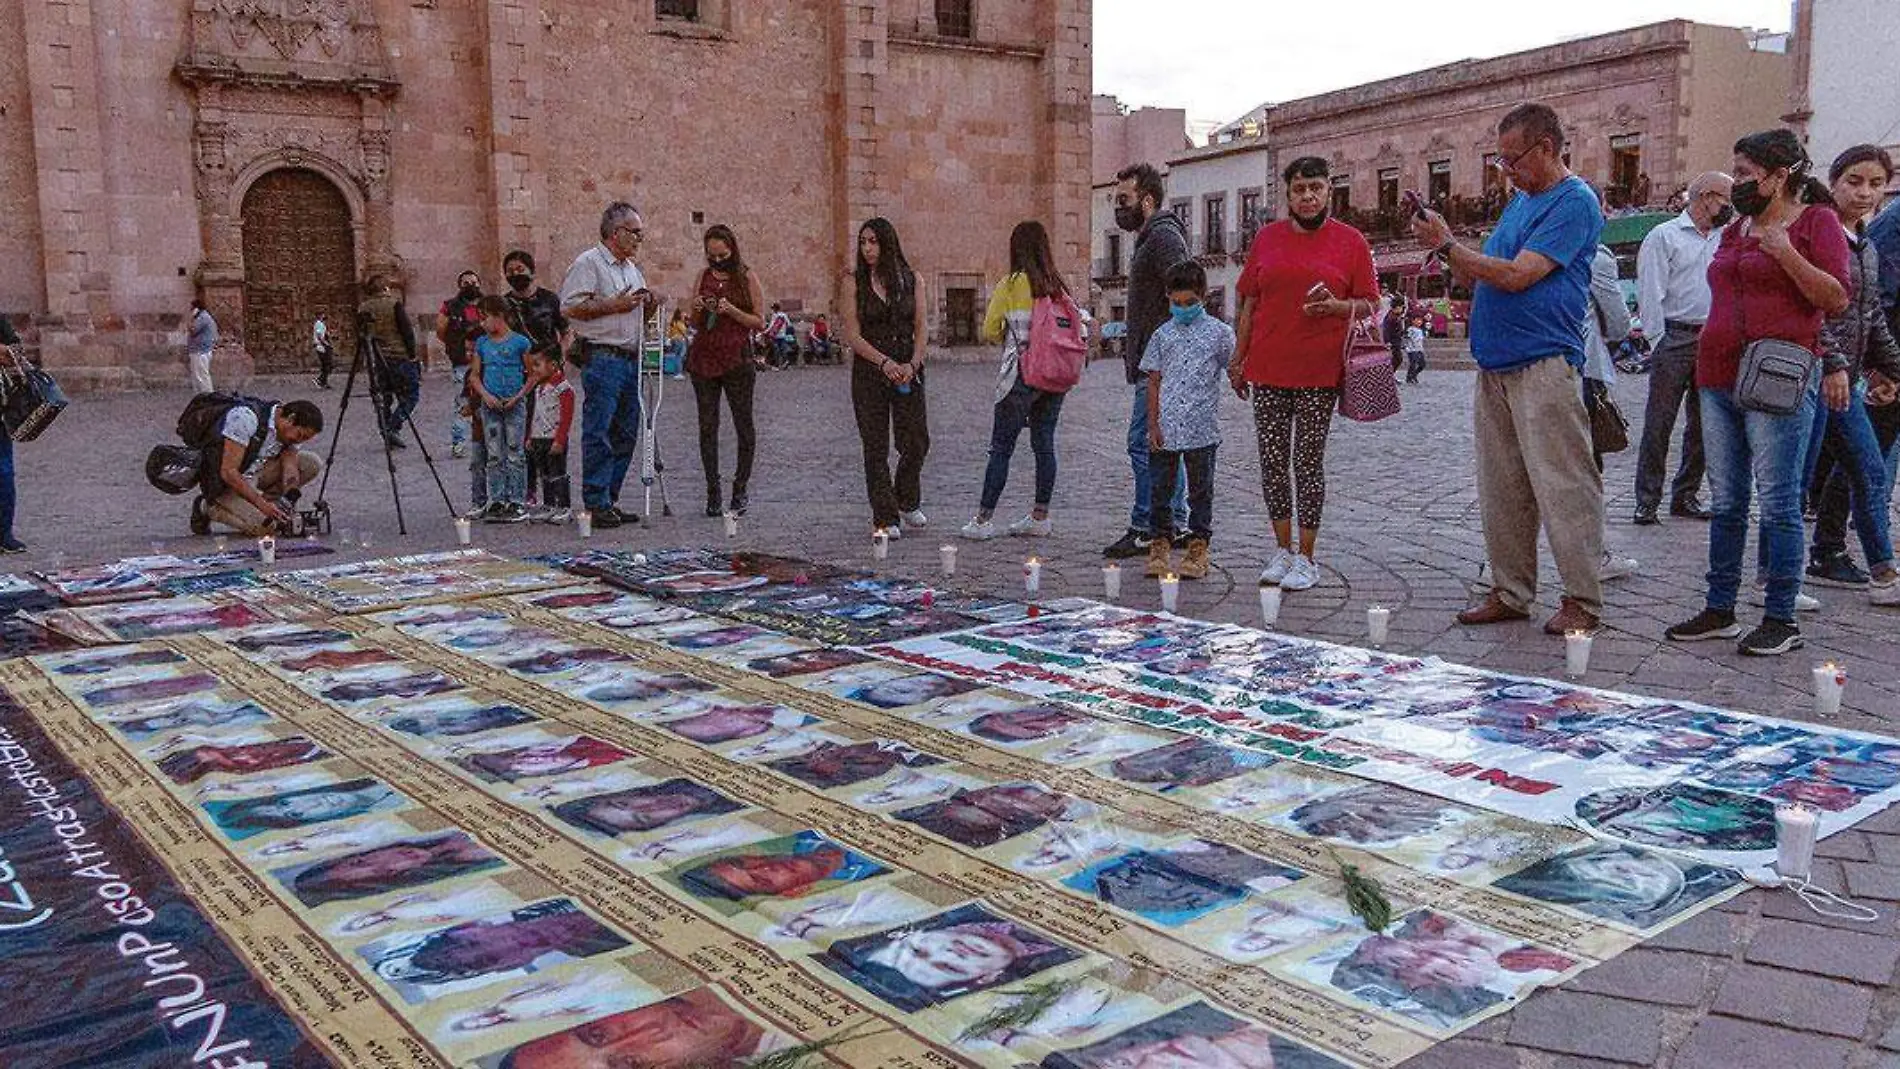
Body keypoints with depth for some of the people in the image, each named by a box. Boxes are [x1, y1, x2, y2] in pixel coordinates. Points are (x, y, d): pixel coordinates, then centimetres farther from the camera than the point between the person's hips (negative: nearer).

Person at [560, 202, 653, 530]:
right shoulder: (588, 263, -5)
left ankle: (611, 500, 16)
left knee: (625, 435, 9)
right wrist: (614, 305, -15)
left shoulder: (632, 267, 21)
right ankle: (596, 505, -4)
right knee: (598, 435, -7)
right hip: (602, 358, -8)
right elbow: (571, 306, -15)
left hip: (630, 359, 9)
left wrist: (646, 301, 9)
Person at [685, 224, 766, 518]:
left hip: (737, 359, -3)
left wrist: (732, 311, -16)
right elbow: (694, 322, 18)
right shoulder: (704, 276, 11)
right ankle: (713, 492, 6)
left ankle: (740, 489, 11)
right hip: (703, 357, 3)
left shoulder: (747, 278, 0)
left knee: (744, 426, 0)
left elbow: (759, 322, -2)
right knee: (707, 426, 1)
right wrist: (697, 309, -4)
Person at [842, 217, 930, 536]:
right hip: (869, 372, -2)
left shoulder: (911, 280, 7)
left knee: (917, 442, 1)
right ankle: (885, 518, 9)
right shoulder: (855, 282, 1)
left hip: (908, 370, 2)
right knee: (876, 447, 0)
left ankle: (908, 503, 27)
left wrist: (913, 364, -11)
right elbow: (852, 336, -5)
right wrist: (885, 362, -17)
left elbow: (920, 330, 6)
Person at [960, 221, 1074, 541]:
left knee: (1001, 448, 0)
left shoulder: (1011, 285, -8)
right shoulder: (1059, 286, 5)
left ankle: (983, 520, 3)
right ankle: (1040, 517, 15)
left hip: (1021, 374, -5)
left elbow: (989, 331, -5)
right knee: (1045, 444, 11)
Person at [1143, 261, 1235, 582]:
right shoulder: (1163, 335, 7)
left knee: (1200, 491, 6)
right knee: (1161, 488, 7)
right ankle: (1161, 542, 17)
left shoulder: (1219, 332, 1)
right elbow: (1154, 381, 7)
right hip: (1166, 428, 2)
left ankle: (1199, 546, 14)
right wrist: (1153, 424, 2)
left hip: (1202, 428, -2)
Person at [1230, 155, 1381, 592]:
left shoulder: (1350, 241, 4)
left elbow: (1370, 305, 5)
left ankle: (1306, 557, 10)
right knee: (1272, 462, 5)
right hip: (1268, 370, 3)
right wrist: (1238, 360, 12)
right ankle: (1282, 550, 19)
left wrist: (1336, 306, -15)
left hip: (1320, 374, -3)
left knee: (1308, 463, 0)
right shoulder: (1267, 238, 11)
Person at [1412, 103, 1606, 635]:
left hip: (1543, 367, -9)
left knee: (1563, 489, -5)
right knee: (1501, 491, 11)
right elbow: (1482, 275, 20)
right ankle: (1510, 593, 19)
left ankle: (1583, 602, 3)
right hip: (1495, 366, 9)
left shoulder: (1574, 203, -8)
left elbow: (1516, 276, -17)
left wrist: (1448, 245, -8)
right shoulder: (1521, 200, 20)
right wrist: (1445, 246, 5)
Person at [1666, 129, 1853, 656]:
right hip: (1718, 379, 7)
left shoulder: (1817, 220, 0)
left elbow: (1837, 299, -8)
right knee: (1726, 503, 9)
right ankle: (1719, 609, 16)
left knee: (1778, 504, -5)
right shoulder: (1735, 231, 19)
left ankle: (1781, 619, 2)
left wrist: (1786, 255, -17)